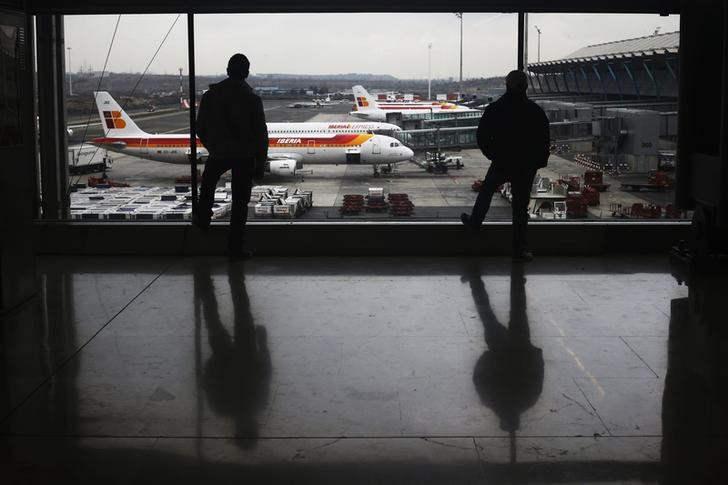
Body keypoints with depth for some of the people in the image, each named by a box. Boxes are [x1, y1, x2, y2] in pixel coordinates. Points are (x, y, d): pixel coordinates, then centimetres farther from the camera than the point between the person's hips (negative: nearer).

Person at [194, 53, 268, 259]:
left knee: (208, 181, 33)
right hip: (245, 156, -1)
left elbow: (200, 128, 3)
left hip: (219, 153, 1)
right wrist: (260, 165, 0)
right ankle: (236, 245, 7)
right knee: (240, 201, 5)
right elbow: (261, 135, -9)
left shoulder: (210, 95, -4)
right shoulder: (253, 100, -10)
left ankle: (203, 218, 36)